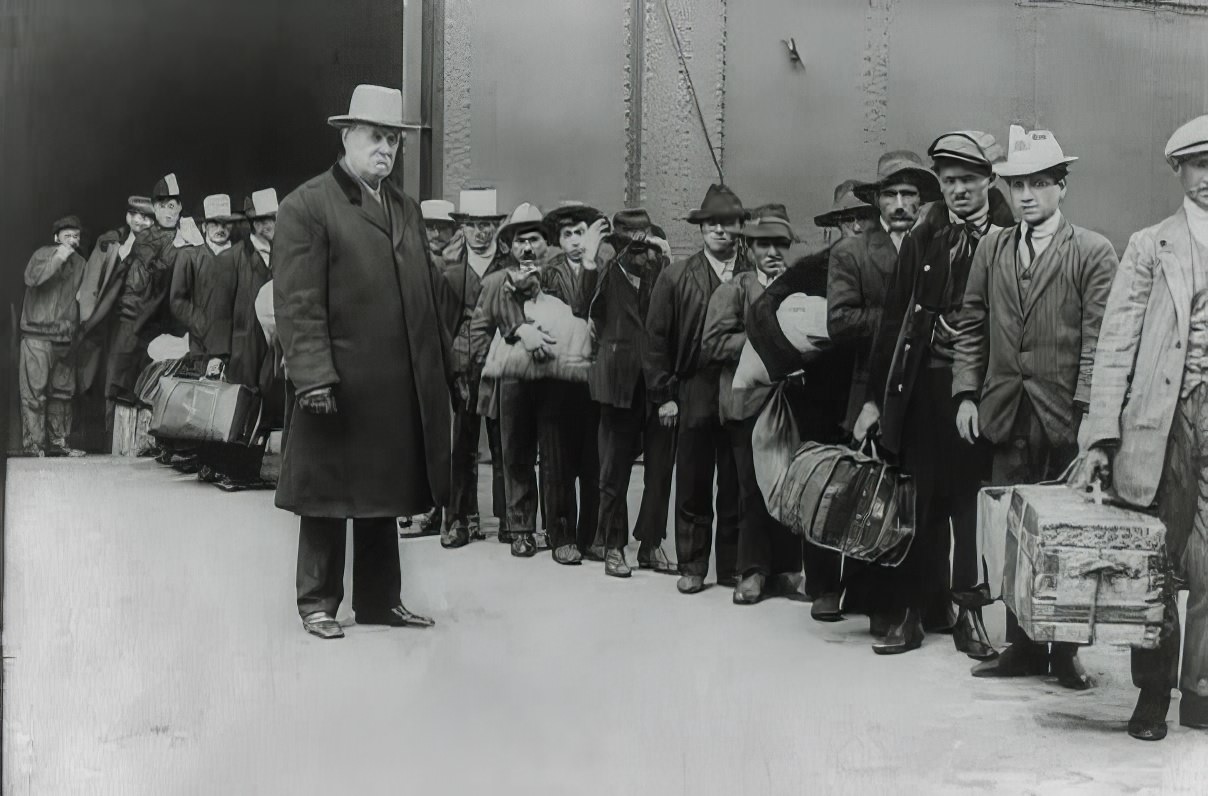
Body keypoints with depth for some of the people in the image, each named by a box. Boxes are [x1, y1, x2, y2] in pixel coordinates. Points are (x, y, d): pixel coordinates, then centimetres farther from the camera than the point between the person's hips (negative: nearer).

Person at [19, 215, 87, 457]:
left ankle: (59, 442, 18)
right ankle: (33, 446, -6)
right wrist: (58, 258, -21)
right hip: (38, 335, -6)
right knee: (34, 392, -8)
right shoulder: (43, 254, -3)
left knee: (63, 391, 10)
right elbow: (31, 278, -22)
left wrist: (77, 330, 12)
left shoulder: (80, 263, 14)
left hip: (65, 337, 6)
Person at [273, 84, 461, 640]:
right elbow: (297, 303, -14)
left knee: (385, 495, 15)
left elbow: (429, 294, 16)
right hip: (338, 388, -7)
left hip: (401, 388, 7)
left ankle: (380, 600, 27)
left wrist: (442, 365, 11)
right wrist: (313, 376, -20)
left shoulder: (407, 209, 16)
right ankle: (318, 602, 20)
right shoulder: (306, 206, -7)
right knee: (328, 496, 6)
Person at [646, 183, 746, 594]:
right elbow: (656, 339, 5)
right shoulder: (676, 276, 5)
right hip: (694, 394, 0)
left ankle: (733, 567, 17)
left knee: (737, 485, 6)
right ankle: (691, 567, 17)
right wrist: (663, 395, 0)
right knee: (693, 486, 6)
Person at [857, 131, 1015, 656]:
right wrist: (875, 397, 3)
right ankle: (910, 614, 13)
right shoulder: (921, 240, 8)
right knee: (920, 503, 5)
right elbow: (893, 319, 7)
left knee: (974, 504, 4)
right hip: (924, 386, 2)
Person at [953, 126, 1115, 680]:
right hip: (1006, 416, 4)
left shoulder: (1093, 253, -1)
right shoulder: (991, 248, 12)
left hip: (1065, 420, -4)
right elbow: (970, 327, 12)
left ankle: (1066, 650, 15)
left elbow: (1098, 340, -6)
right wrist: (967, 394, 3)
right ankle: (1023, 645, 17)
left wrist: (1087, 411, -13)